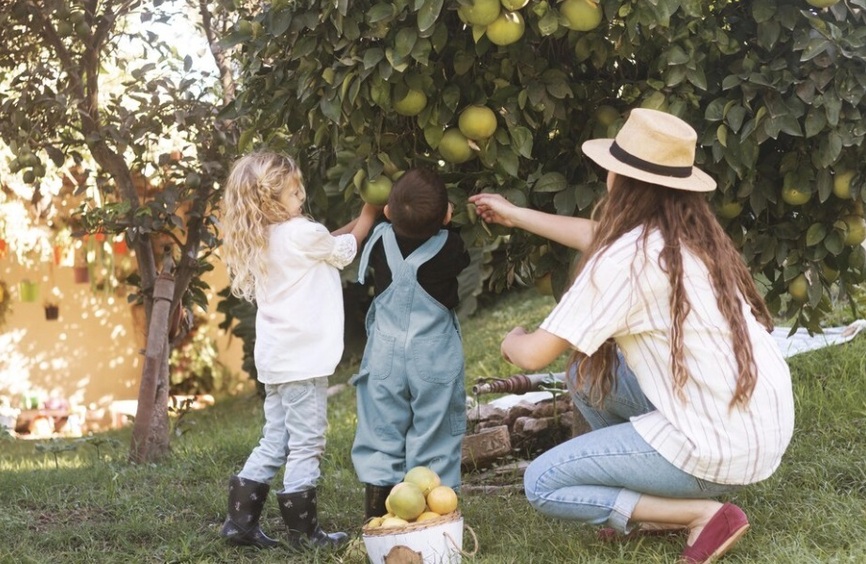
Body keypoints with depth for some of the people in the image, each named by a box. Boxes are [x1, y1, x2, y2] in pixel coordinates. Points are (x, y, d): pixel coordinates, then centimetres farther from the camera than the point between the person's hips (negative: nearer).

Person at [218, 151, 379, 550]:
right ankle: (303, 531, 6)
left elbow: (327, 243, 21)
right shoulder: (301, 234, -13)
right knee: (306, 445, -1)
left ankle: (241, 520, 16)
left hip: (278, 356, 9)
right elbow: (345, 249, 4)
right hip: (302, 357, -9)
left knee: (275, 443, 15)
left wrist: (359, 219, 16)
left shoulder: (263, 240, 12)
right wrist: (369, 214, 17)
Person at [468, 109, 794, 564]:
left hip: (720, 449, -8)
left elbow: (534, 355, -12)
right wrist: (514, 215, 37)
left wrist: (513, 341, 12)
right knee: (587, 372, 20)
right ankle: (654, 500, 15)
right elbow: (596, 237, 27)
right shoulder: (688, 233, 7)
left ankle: (701, 513, -2)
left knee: (542, 484, 4)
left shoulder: (627, 259, -18)